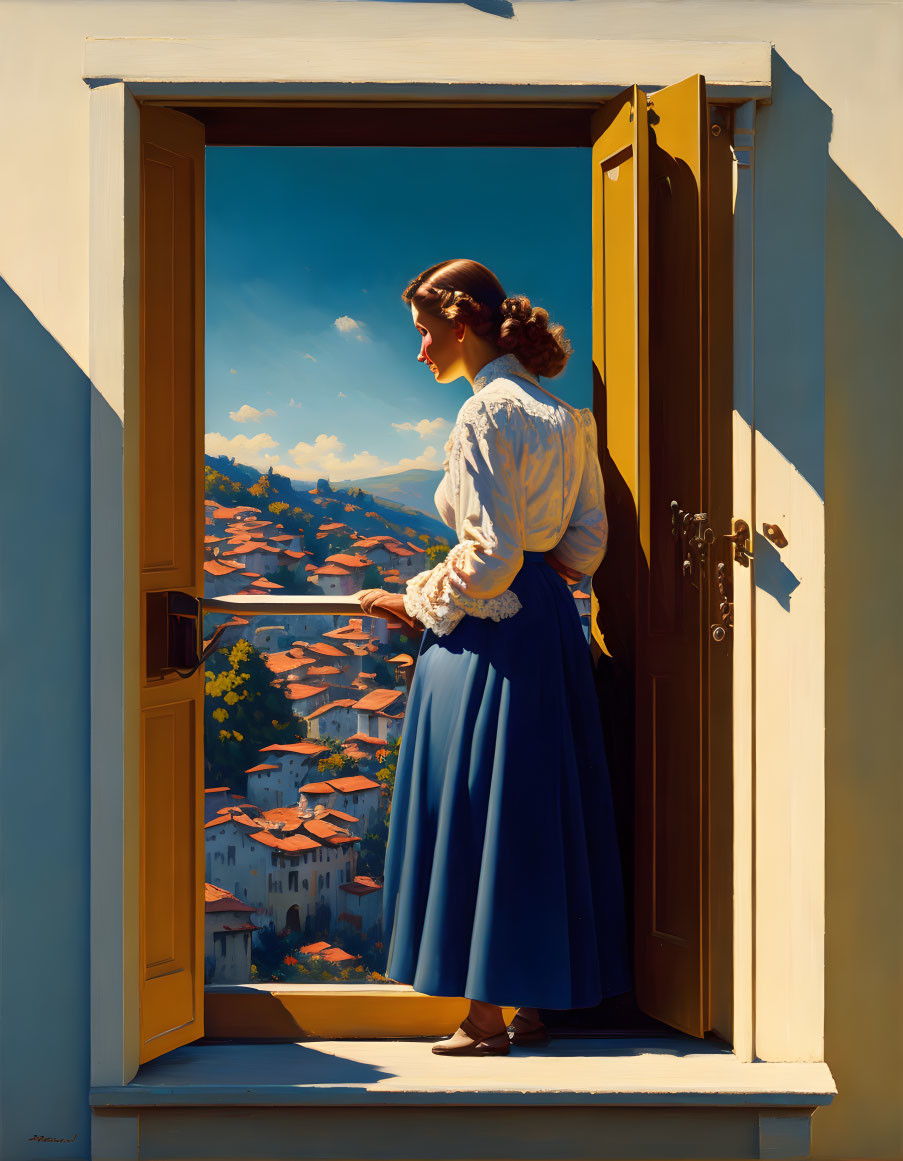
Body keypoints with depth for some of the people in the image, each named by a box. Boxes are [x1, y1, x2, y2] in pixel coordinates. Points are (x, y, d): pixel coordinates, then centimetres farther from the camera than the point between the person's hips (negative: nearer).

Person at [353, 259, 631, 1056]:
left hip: (487, 634, -8)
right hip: (553, 629, 9)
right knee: (538, 811, 13)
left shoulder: (485, 414, -14)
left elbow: (489, 554, -18)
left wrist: (420, 603, -6)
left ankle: (486, 1019, 7)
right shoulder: (564, 415, 11)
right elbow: (589, 541, 11)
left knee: (476, 814, 0)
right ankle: (535, 1004, 21)